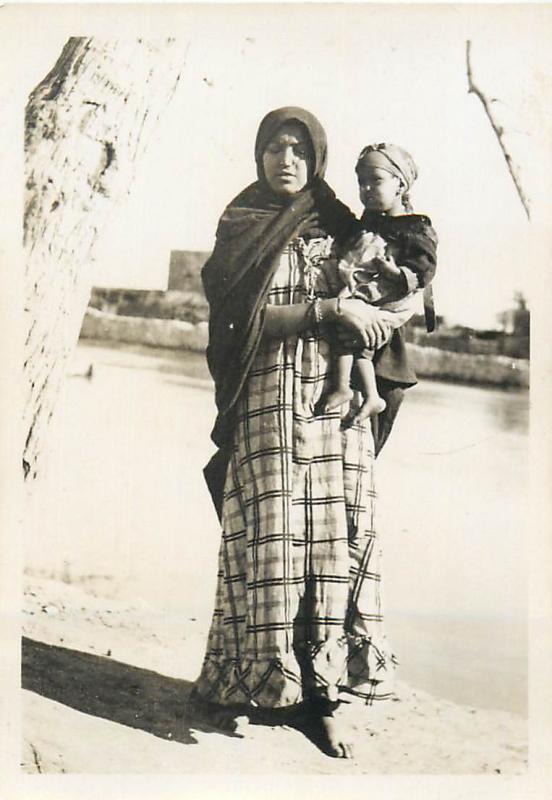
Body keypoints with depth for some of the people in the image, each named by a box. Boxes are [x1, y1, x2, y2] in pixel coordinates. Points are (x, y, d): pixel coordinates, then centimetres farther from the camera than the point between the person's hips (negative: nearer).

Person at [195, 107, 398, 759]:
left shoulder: (341, 227, 13)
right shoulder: (240, 230, 5)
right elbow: (248, 319, -7)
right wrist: (329, 308, -15)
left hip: (336, 405, 3)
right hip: (269, 404, -2)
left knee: (334, 539, -2)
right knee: (272, 541, -5)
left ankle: (321, 693, 5)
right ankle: (262, 680, 8)